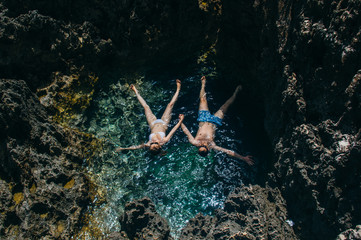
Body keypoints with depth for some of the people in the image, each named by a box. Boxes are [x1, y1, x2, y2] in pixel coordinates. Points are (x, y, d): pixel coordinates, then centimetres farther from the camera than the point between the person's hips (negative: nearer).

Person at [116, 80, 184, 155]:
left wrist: (122, 148, -34)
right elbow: (174, 129, -34)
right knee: (170, 105, -1)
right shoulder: (164, 141, -39)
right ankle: (178, 89, 26)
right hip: (163, 124, -1)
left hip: (153, 124, 1)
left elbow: (135, 147, -32)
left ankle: (136, 92, 37)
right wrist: (180, 121, -32)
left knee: (146, 107, 9)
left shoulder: (149, 145, -37)